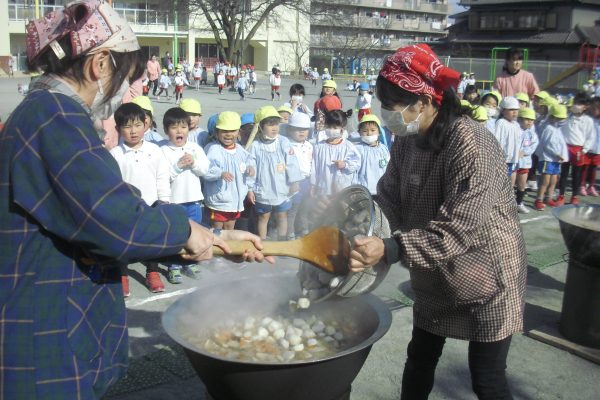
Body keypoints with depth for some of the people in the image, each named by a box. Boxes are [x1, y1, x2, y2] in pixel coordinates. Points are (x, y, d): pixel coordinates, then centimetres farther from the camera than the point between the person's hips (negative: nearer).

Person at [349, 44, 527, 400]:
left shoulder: (471, 145, -28)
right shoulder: (407, 141, -2)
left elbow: (460, 228, -34)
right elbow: (390, 198, -1)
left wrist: (390, 250, -41)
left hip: (486, 281, -7)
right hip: (435, 280, 7)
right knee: (419, 361, 20)